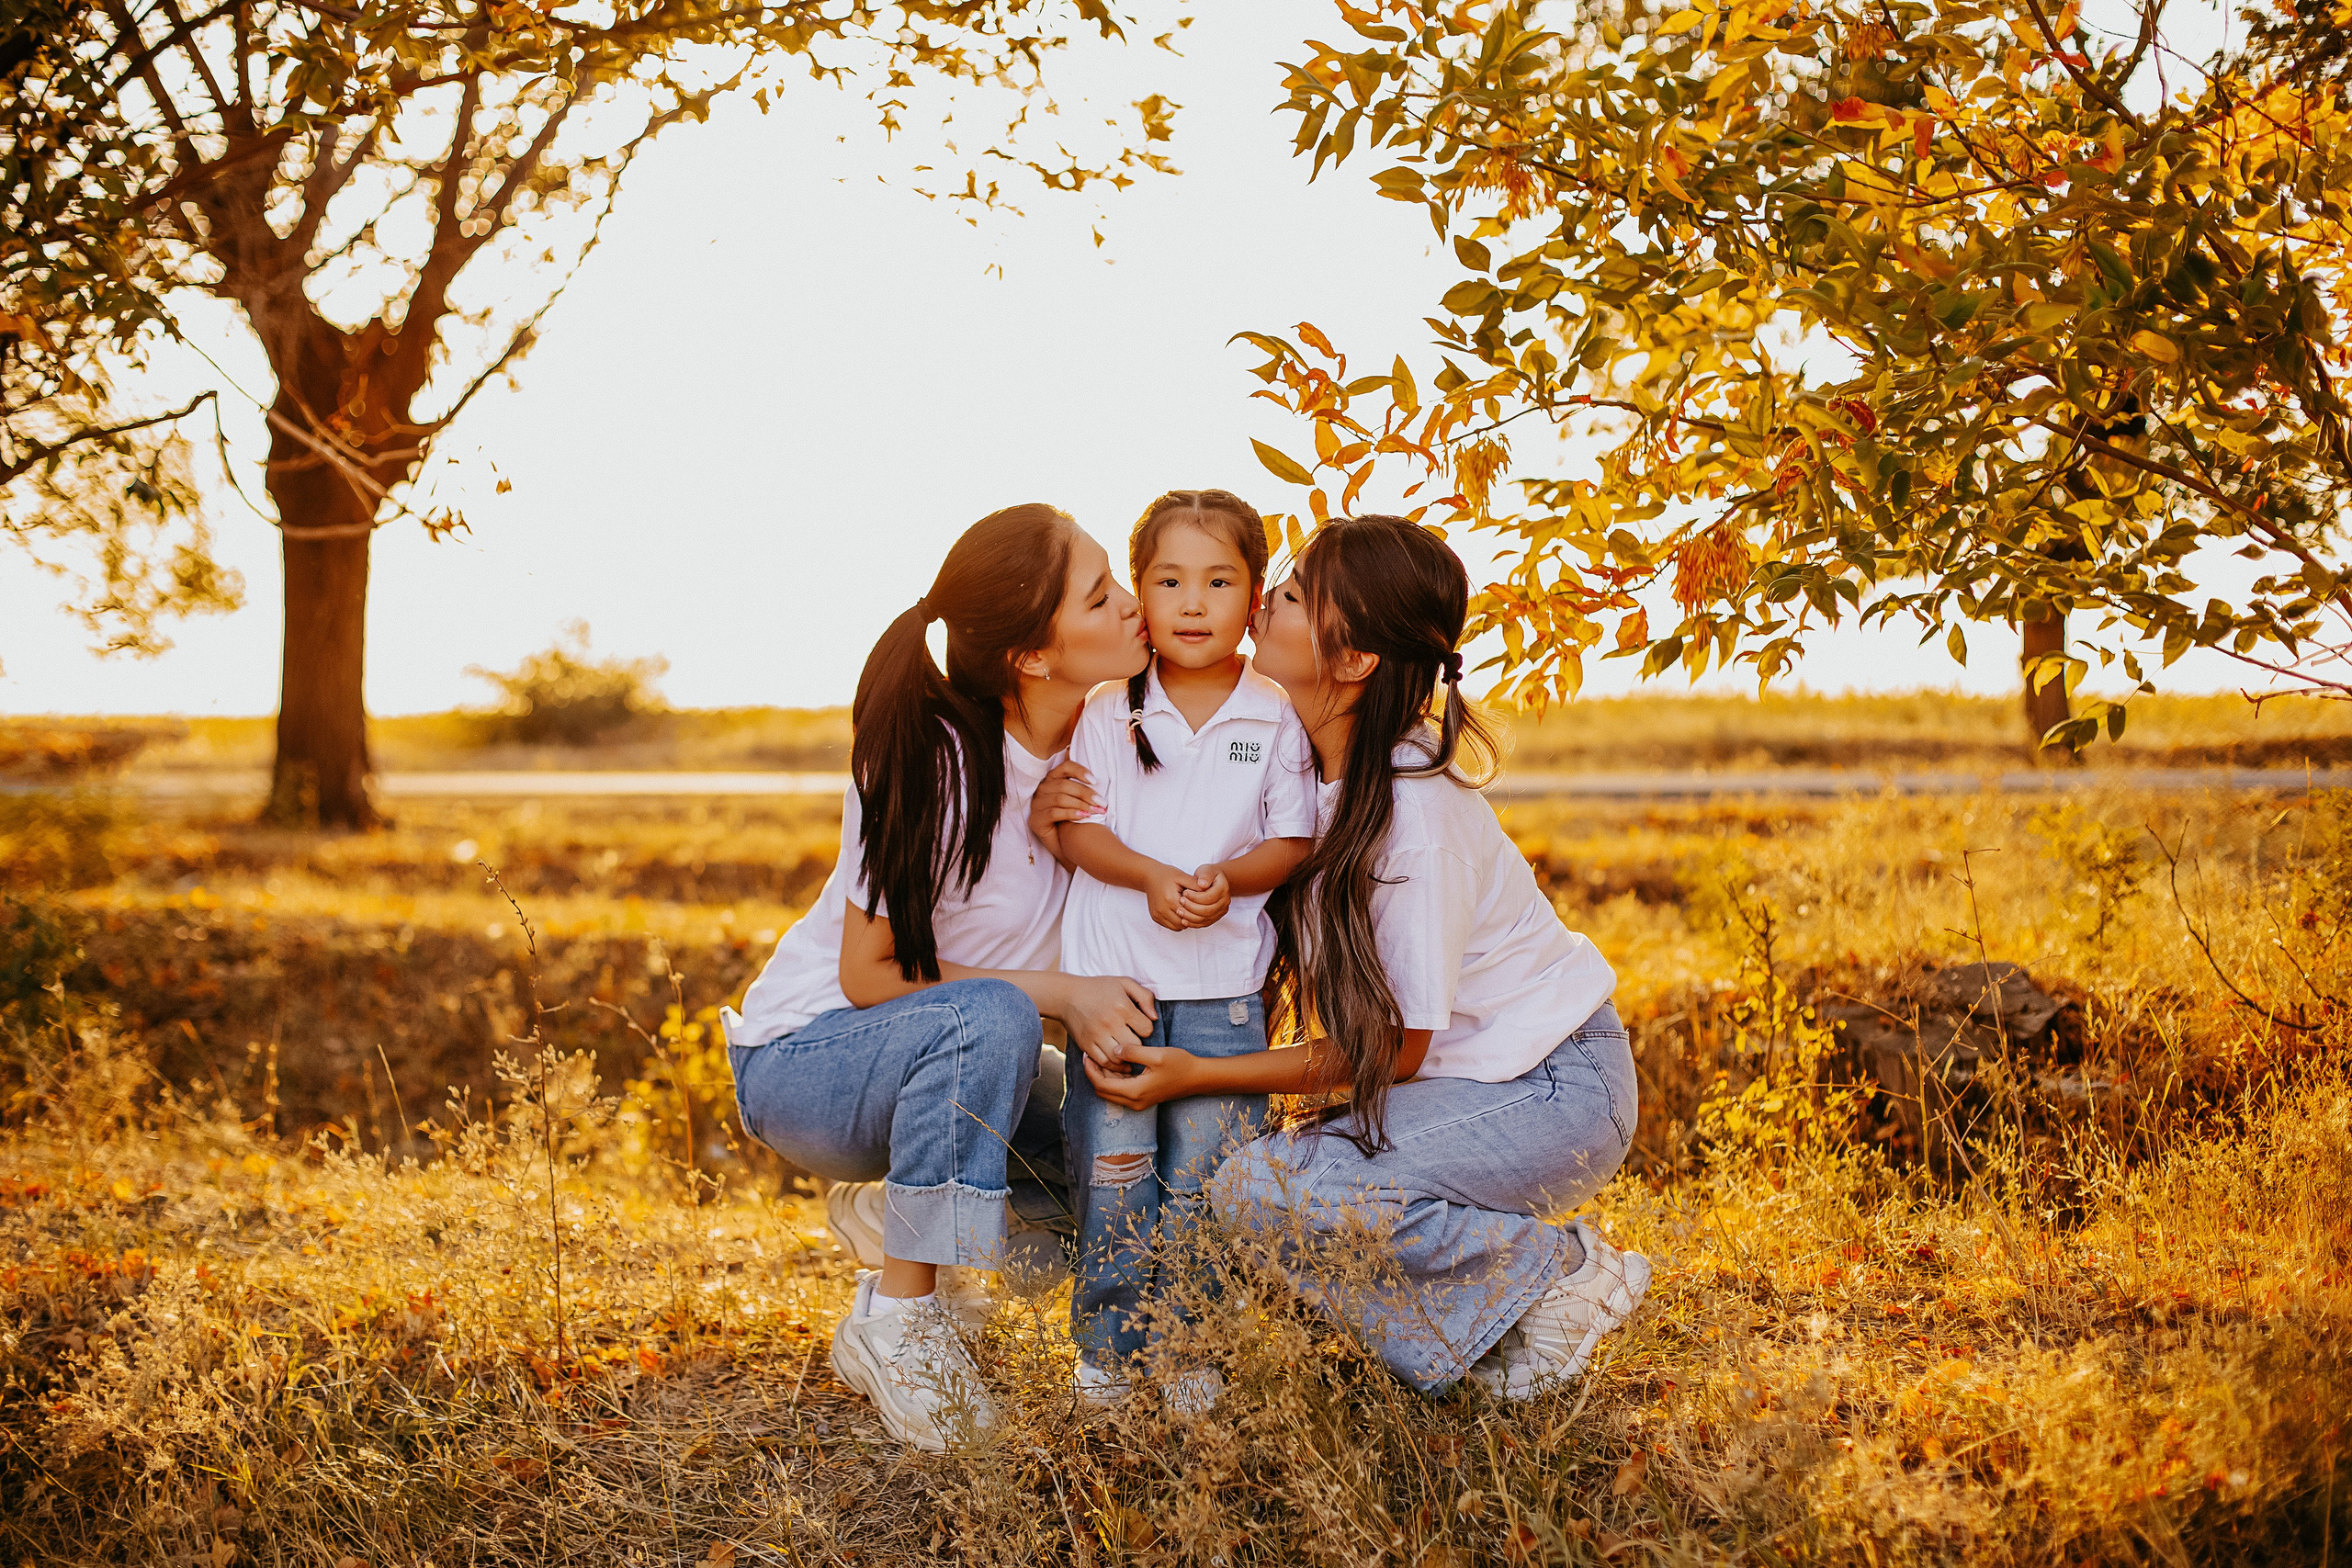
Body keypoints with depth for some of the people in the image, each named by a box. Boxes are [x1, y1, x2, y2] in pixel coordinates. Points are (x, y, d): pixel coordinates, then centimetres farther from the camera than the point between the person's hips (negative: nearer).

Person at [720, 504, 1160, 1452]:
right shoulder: (937, 762, -26)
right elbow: (869, 975, -20)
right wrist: (1056, 996, -27)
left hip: (942, 1056, 7)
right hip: (802, 1056, -7)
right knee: (989, 1019, -35)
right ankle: (897, 1314, -21)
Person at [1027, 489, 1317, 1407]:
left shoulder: (1277, 721, 3)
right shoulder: (1109, 715, 4)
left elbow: (1293, 841, 2)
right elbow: (1079, 829, 1)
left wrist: (1227, 878, -17)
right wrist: (1151, 877, -17)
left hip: (1223, 986, 0)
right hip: (1112, 975, 0)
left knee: (1204, 1172, 3)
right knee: (1112, 1168, 2)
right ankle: (1107, 1348, 14)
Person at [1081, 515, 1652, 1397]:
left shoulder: (1416, 820, -27)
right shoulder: (1303, 763, -5)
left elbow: (1394, 1050, -19)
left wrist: (1200, 1076, -19)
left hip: (1556, 1091, -8)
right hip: (1463, 1076, 8)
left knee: (1267, 1191, -23)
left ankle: (1561, 1271, -6)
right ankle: (1488, 1331, 6)